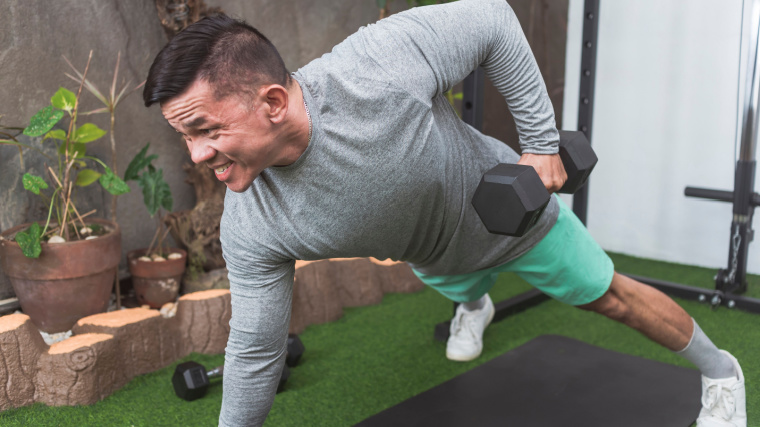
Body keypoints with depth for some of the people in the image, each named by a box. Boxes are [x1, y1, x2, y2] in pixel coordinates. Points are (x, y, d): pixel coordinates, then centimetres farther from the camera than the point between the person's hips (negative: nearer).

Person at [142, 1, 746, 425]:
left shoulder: (374, 68, -44)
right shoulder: (250, 227, -30)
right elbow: (255, 350, -15)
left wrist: (541, 140, -23)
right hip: (434, 257, 3)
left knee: (610, 296, 14)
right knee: (461, 287, 35)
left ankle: (718, 369, 41)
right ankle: (474, 303, 74)